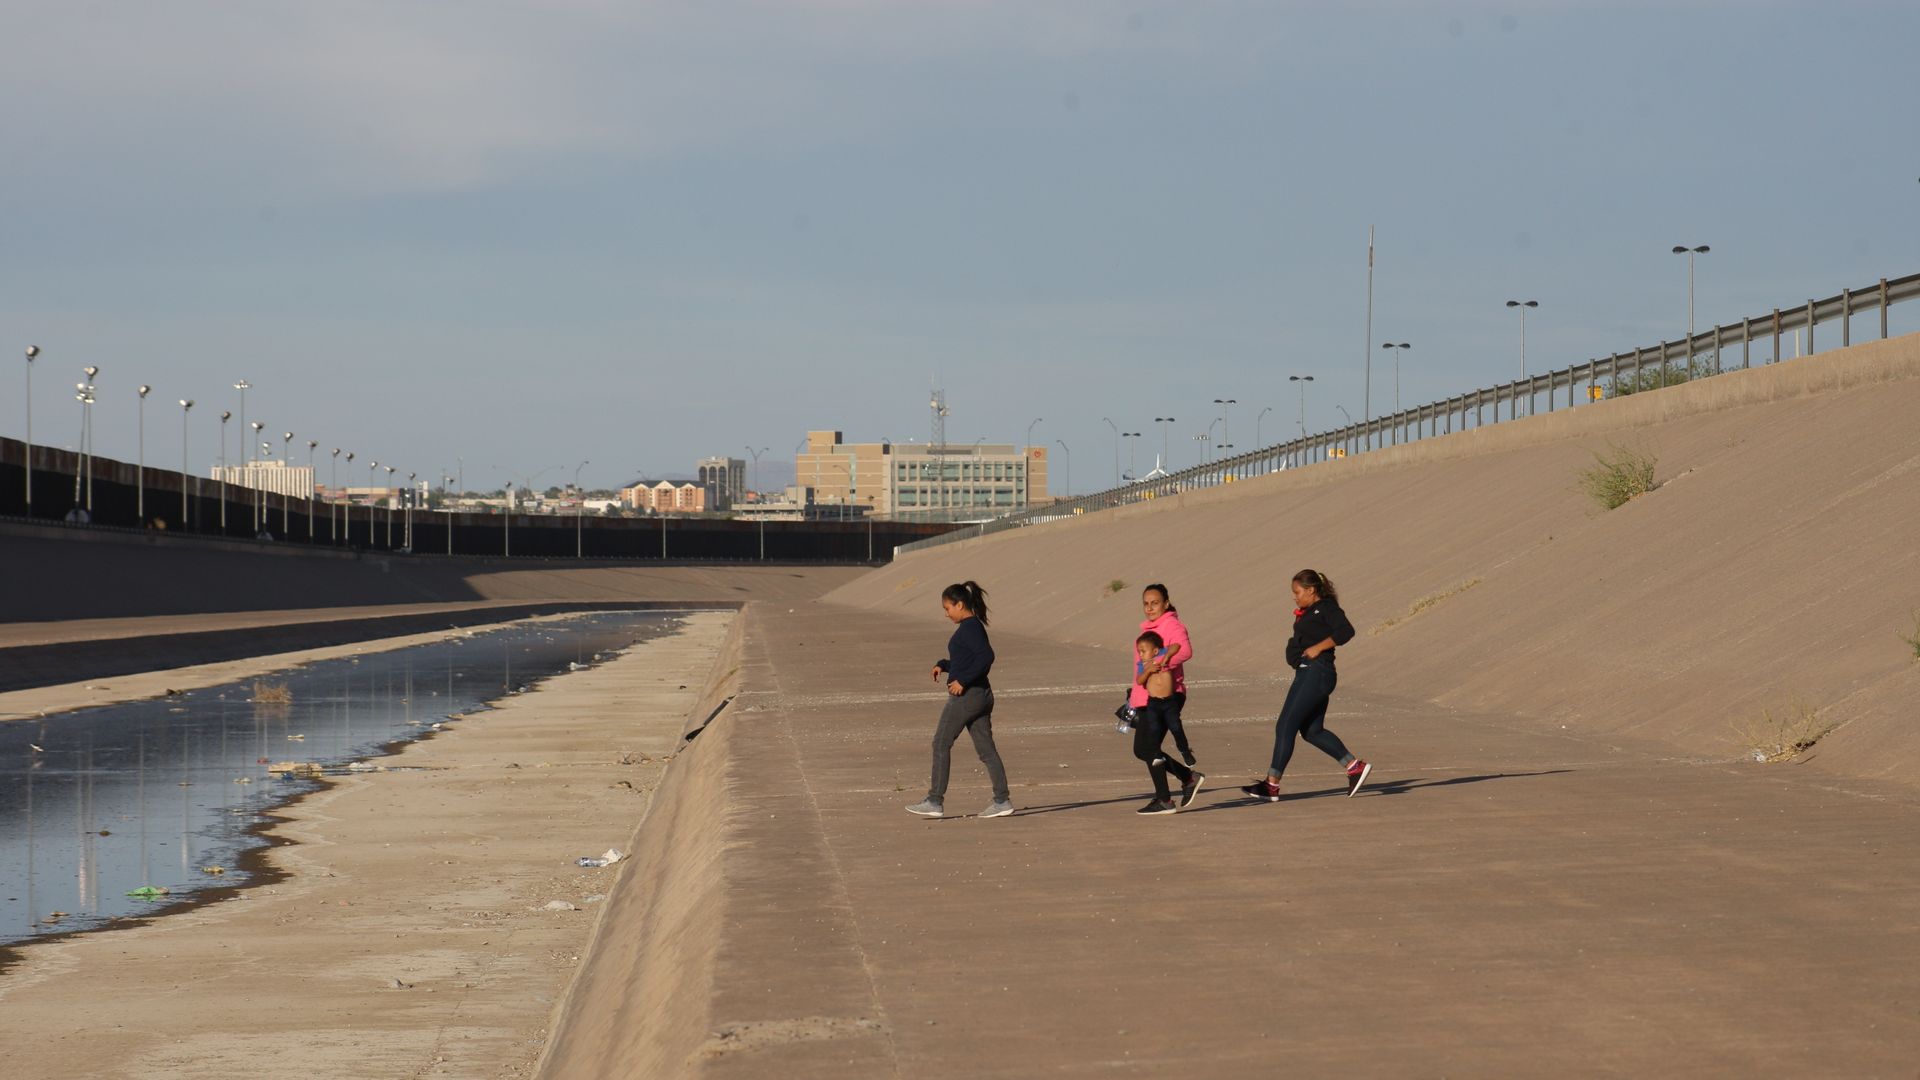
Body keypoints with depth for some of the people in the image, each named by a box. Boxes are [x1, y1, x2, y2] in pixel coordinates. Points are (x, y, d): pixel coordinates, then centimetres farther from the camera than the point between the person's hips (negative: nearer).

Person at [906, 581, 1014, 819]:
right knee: (986, 748, 9)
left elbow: (986, 656, -26)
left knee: (941, 744, -1)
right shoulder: (974, 626, 15)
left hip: (966, 696, -10)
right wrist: (943, 665, 13)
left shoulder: (969, 628, -14)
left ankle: (935, 802, 2)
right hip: (982, 695, 10)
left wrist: (962, 681, -23)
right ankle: (1002, 800, 6)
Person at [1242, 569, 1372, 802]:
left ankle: (1272, 785, -11)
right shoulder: (1309, 613, 20)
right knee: (1312, 731, 14)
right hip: (1306, 674, 11)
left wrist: (1317, 648, -20)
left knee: (1285, 727, -11)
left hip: (1316, 673, -11)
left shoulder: (1326, 608, -8)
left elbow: (1345, 631, -20)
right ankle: (1355, 767, 18)